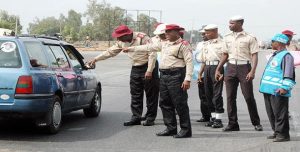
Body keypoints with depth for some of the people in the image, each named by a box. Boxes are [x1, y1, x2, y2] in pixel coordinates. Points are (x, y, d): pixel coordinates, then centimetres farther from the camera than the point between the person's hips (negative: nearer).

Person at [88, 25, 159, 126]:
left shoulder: (142, 38, -18)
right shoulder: (122, 42, 4)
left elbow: (152, 54, -19)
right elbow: (111, 51, 14)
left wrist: (149, 71, -22)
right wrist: (96, 59, 13)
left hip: (148, 66, -7)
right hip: (135, 68, 7)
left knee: (151, 94, -2)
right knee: (135, 95, 5)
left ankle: (150, 118, 3)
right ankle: (136, 117, 10)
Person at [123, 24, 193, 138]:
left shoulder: (183, 45, -6)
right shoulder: (164, 44, 19)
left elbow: (189, 62, -12)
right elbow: (149, 47, 26)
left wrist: (187, 79, -21)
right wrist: (131, 49, 28)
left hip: (176, 76, -9)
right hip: (164, 76, 9)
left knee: (180, 104, -7)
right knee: (165, 103, 10)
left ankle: (186, 130, -1)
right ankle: (171, 128, 18)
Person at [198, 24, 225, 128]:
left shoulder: (222, 43, -2)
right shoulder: (206, 45, 19)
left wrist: (222, 72, -16)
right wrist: (200, 73, 18)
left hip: (217, 67, -7)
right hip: (207, 68, 7)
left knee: (217, 94, -8)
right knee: (208, 94, 8)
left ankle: (218, 119, -3)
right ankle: (213, 118, 18)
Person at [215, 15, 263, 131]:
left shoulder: (250, 38, -3)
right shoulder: (227, 38, 12)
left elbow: (254, 55, -6)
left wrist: (252, 71, -17)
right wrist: (218, 69, 16)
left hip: (244, 67, -5)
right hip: (231, 67, 5)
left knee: (249, 97, -4)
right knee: (230, 97, 2)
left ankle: (256, 123, 9)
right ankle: (232, 124, 9)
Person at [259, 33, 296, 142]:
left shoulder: (286, 56, -10)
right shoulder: (274, 56, 21)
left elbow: (288, 74, -17)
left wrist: (285, 87, -23)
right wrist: (264, 85, 29)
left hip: (278, 92, -10)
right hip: (268, 90, 10)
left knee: (279, 113, -7)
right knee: (271, 113, 14)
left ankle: (283, 134, -3)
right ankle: (276, 132, 22)